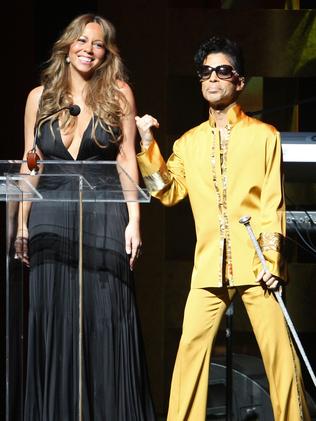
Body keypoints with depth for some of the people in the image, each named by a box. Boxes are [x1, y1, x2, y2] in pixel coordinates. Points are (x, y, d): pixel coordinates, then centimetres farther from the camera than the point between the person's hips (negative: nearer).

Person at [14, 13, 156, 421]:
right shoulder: (40, 97, 9)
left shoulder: (118, 94, 4)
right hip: (51, 222, 2)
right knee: (54, 324, 2)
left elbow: (127, 160, 2)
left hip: (104, 221, -2)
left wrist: (133, 221, -5)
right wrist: (22, 225, 7)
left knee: (106, 323, -4)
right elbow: (29, 165, 12)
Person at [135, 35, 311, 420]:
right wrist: (148, 146, 1)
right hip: (210, 266, 3)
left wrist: (271, 260, -10)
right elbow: (169, 193, 9)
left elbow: (273, 202, -1)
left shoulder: (264, 136, 4)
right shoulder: (188, 142, 14)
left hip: (256, 263, -3)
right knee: (192, 345, -4)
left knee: (279, 351, -5)